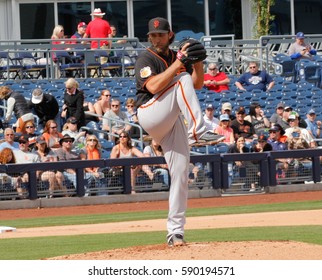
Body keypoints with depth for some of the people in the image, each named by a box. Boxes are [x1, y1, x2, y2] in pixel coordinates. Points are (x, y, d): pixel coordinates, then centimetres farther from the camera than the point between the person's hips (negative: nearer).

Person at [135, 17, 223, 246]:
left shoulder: (178, 57, 17)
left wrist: (198, 62, -7)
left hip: (173, 122, 6)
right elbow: (153, 86, -22)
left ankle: (175, 231, 2)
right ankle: (198, 132, -38)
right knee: (183, 81, -25)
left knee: (181, 173, -3)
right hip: (150, 114, -6)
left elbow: (198, 84, 11)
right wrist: (178, 63, -23)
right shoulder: (146, 59, -4)